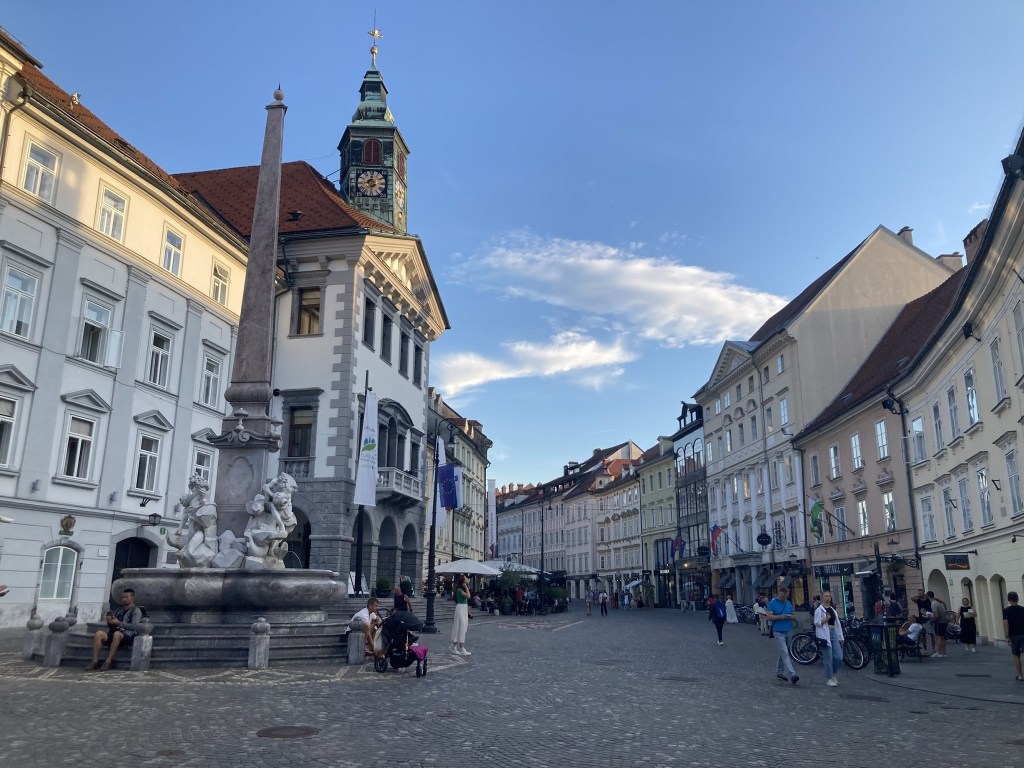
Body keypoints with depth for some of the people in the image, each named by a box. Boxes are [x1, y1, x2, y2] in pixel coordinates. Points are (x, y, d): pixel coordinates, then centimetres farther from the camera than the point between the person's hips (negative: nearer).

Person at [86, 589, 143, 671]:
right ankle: (95, 661, -28)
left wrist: (119, 623, -11)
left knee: (117, 634, -39)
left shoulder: (136, 610, 8)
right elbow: (110, 625, 26)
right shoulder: (119, 610, 29)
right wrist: (109, 620, 4)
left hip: (127, 635, -6)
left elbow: (134, 626, -7)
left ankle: (108, 662, -37)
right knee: (99, 633, -23)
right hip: (113, 633, 6)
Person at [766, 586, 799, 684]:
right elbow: (769, 617, -11)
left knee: (783, 653, 14)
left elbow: (794, 616, 12)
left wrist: (789, 616, -10)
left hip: (788, 631, 6)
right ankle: (792, 675, -22)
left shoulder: (789, 603, 11)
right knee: (785, 653, -14)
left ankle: (779, 672, 27)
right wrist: (781, 617, -21)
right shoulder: (772, 603, -6)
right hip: (778, 632, -6)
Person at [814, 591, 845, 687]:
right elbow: (816, 623, -7)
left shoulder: (833, 609, 18)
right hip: (824, 635, -6)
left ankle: (832, 674, 21)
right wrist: (825, 619, -24)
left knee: (839, 657, -1)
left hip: (834, 633, 6)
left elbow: (838, 623, 19)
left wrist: (841, 637, 16)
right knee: (828, 658, -5)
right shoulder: (819, 609, -2)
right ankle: (829, 679, 7)